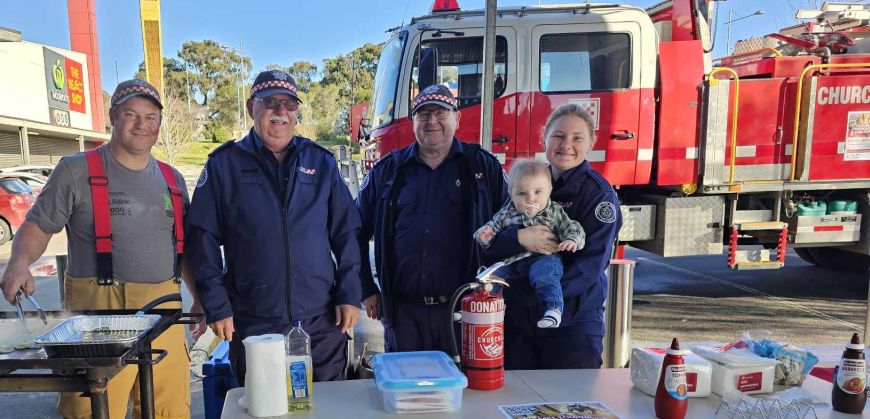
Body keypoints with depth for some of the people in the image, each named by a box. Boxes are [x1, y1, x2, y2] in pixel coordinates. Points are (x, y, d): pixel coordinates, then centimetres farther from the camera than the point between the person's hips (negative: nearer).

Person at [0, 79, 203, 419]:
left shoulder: (172, 179, 14)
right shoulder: (77, 170, 2)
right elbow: (38, 225, 2)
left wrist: (200, 298, 17)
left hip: (164, 310, 4)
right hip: (99, 310, -4)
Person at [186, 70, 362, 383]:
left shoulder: (321, 161, 7)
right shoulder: (224, 164, 3)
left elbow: (346, 234, 7)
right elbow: (203, 239, 1)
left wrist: (350, 295, 0)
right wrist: (216, 306, -4)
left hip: (322, 322, 1)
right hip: (252, 324, -1)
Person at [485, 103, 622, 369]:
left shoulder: (599, 194, -7)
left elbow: (588, 265, -16)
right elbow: (490, 244, -1)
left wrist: (525, 293, -22)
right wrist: (518, 238, -23)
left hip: (573, 325, -4)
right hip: (517, 321, 4)